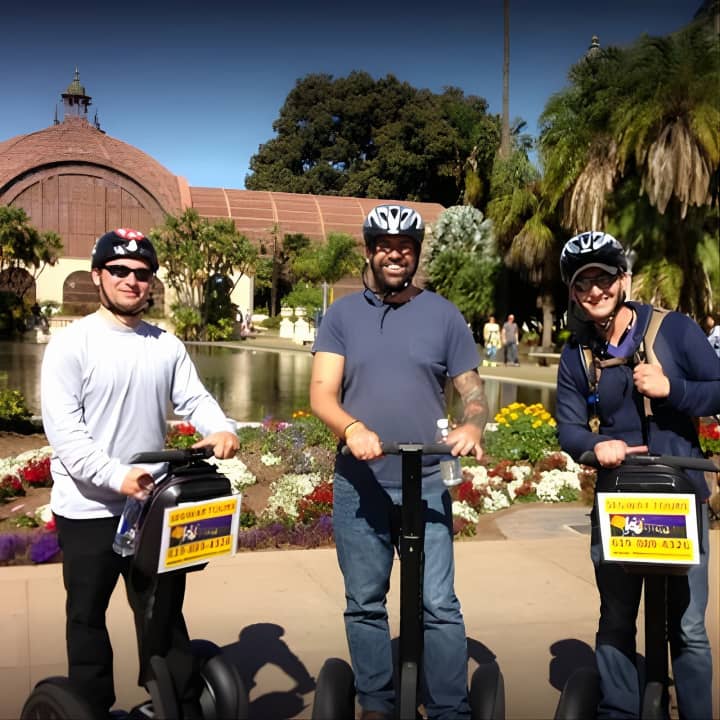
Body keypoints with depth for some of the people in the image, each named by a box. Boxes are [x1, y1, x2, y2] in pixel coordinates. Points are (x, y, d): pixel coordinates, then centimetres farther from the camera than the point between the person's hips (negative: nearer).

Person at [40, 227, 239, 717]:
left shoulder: (168, 345, 6)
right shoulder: (71, 345, -9)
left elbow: (194, 398, 0)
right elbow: (63, 430, -16)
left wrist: (222, 429, -23)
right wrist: (116, 476, -28)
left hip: (154, 503, 4)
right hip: (88, 510, -4)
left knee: (165, 610, 15)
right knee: (88, 615, 13)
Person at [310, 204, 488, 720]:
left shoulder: (444, 315, 4)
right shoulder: (342, 315, 4)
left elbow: (473, 390, 5)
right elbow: (321, 394, -4)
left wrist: (473, 427, -17)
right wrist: (353, 428, -25)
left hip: (426, 484, -1)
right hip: (359, 484, 1)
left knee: (439, 605, -3)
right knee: (365, 603, 11)